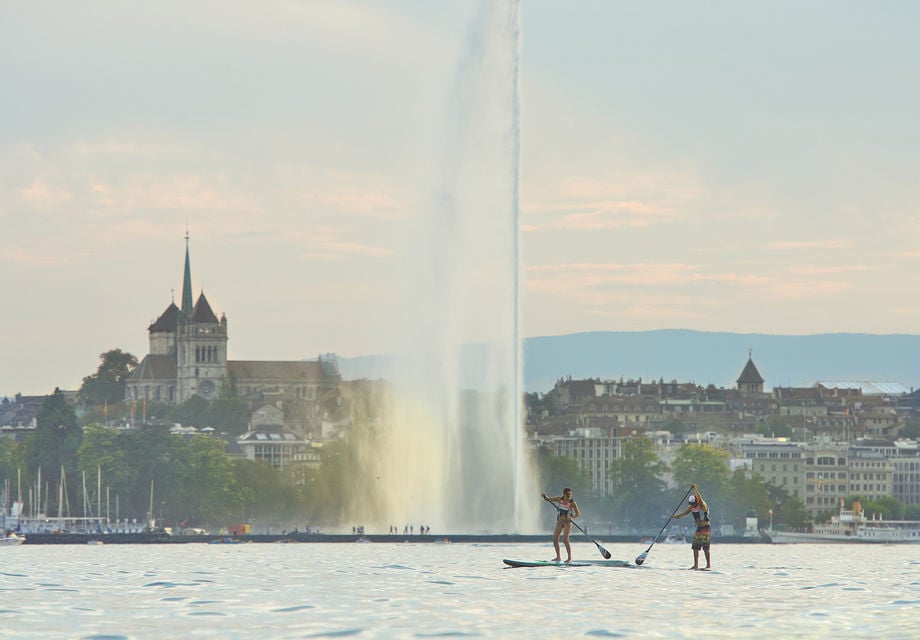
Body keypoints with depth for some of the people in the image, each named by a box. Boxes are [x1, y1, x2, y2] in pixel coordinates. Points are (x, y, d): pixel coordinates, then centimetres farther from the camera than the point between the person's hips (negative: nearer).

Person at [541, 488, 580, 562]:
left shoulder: (572, 503, -12)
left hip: (567, 522, -5)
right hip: (559, 522, 5)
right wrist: (546, 497, -18)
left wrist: (572, 517, -29)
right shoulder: (559, 499, -1)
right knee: (555, 539, 2)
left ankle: (569, 557, -4)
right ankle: (558, 557, 13)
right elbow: (548, 499, 5)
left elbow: (578, 513, -11)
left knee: (565, 540, -15)